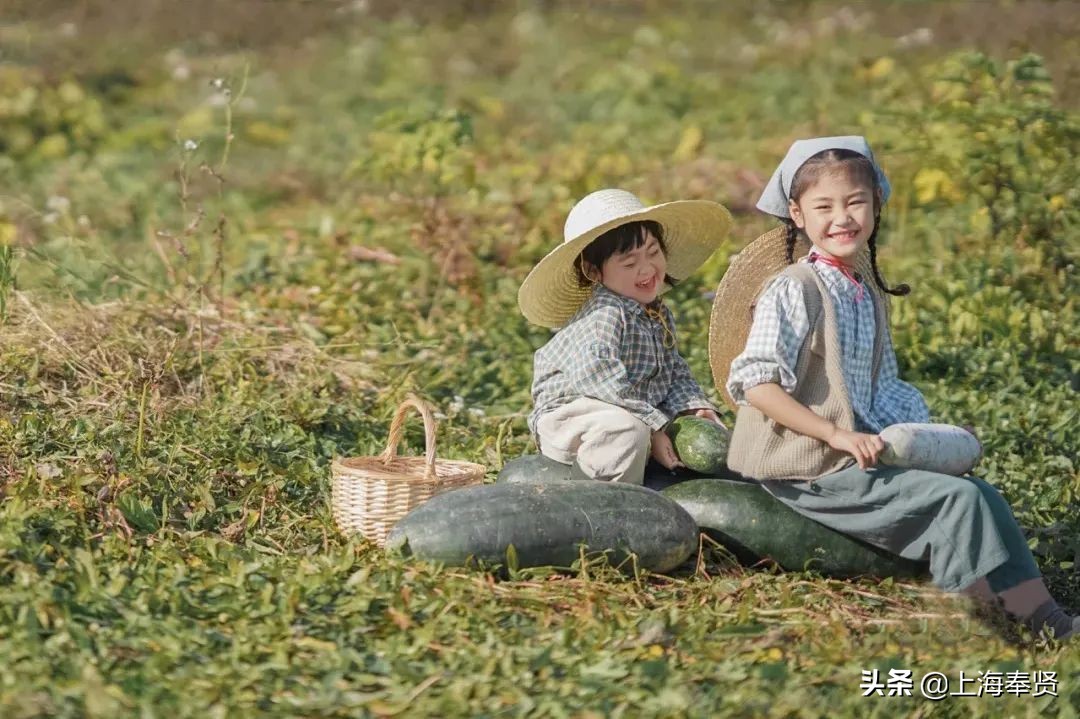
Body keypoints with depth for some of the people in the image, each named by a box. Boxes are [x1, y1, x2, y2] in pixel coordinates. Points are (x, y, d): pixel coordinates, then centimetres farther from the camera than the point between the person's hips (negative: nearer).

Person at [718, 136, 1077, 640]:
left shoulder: (868, 291, 13)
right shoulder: (792, 291, -14)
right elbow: (753, 383, -21)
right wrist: (837, 434, -23)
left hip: (858, 454, 8)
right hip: (810, 473, -8)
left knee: (980, 495, -2)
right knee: (957, 498, -16)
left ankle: (1038, 613, -5)